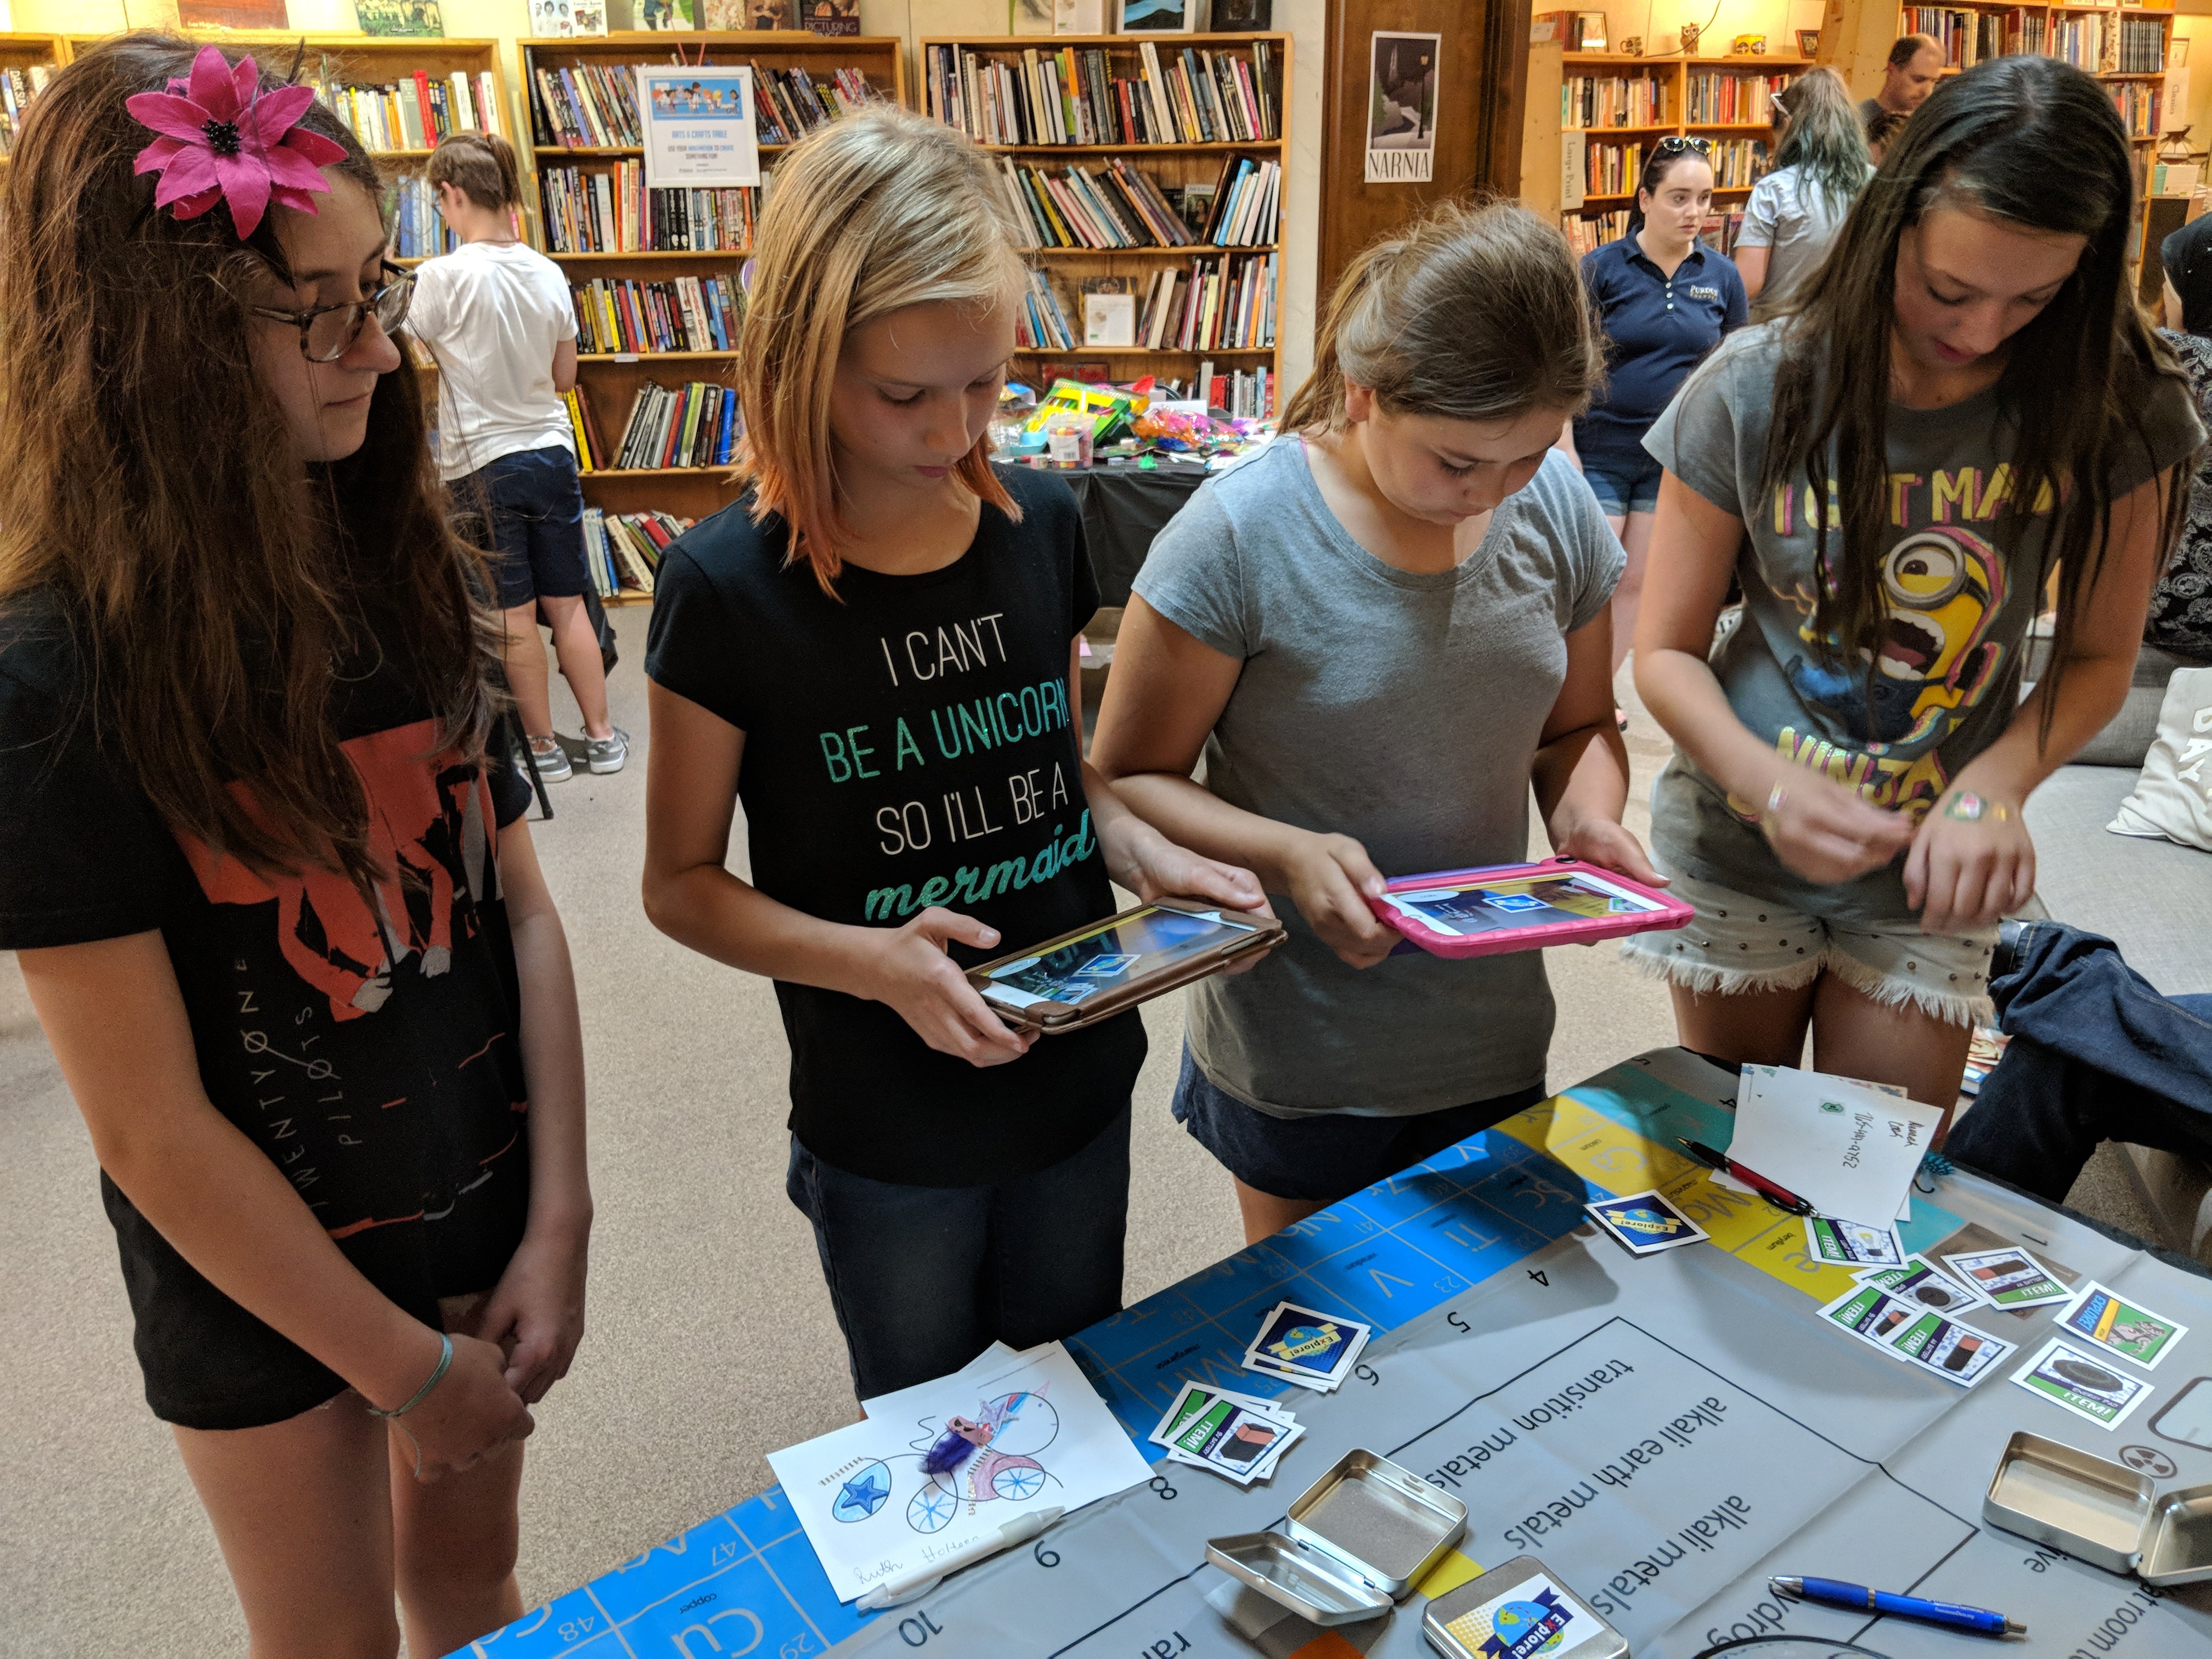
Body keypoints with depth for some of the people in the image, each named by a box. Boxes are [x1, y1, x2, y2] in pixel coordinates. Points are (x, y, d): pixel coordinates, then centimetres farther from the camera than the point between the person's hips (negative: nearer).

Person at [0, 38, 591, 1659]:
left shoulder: (410, 571, -6)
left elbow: (522, 904, -4)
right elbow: (152, 1124, -19)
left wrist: (561, 1223, -8)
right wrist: (406, 1362, -13)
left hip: (483, 1202, 4)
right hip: (264, 1275, -4)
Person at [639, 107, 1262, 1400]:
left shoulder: (1042, 526, -5)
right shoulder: (730, 587, -18)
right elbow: (683, 884, -10)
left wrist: (1146, 853, -11)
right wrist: (871, 960, -26)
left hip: (1080, 1083, 4)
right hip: (887, 1134, -3)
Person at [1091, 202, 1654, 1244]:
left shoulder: (1556, 509, -5)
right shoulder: (1241, 536, -19)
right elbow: (1127, 777, -12)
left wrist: (1586, 814, -12)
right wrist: (1286, 853, -28)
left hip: (1492, 1044, 4)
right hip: (1298, 1063, -4)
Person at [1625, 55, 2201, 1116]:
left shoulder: (2116, 410, -10)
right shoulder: (1757, 388, -15)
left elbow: (2098, 655, -2)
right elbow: (1666, 650, -10)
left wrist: (1993, 787, -22)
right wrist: (1767, 783, -28)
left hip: (1929, 880, 1)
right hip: (1739, 853, 0)